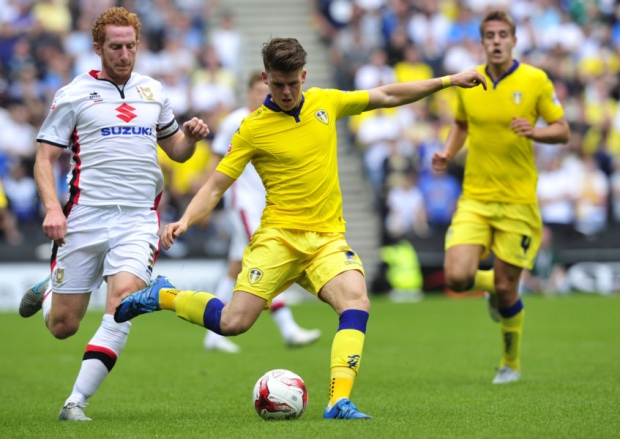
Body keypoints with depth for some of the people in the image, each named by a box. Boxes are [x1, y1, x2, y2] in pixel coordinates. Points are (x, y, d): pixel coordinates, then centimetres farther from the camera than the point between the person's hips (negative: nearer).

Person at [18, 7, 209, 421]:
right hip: (84, 219, -2)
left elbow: (177, 150, 25)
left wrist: (192, 135, 2)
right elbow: (45, 158, 1)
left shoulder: (153, 92, 14)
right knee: (62, 326, 4)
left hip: (138, 219, 2)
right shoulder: (74, 94, 2)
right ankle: (47, 291, 41)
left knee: (123, 304, -21)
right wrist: (52, 208, -15)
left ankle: (76, 402, -16)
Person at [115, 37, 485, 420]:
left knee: (357, 303, -25)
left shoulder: (326, 103, 8)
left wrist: (448, 81, 17)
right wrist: (186, 220, -18)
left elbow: (388, 96, 19)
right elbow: (216, 186, 0)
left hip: (327, 239, 3)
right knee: (233, 323, -13)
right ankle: (163, 296, 13)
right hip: (278, 235, -3)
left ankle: (340, 400, -27)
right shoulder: (253, 129, -3)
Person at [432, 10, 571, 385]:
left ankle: (511, 363, 25)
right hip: (474, 198, 2)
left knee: (505, 289, 0)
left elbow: (563, 131, 0)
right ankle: (490, 285, 24)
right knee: (457, 277, -15)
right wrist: (448, 152, 2)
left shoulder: (535, 80, -6)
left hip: (518, 200, -2)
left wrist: (535, 131, -20)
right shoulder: (467, 83, 2)